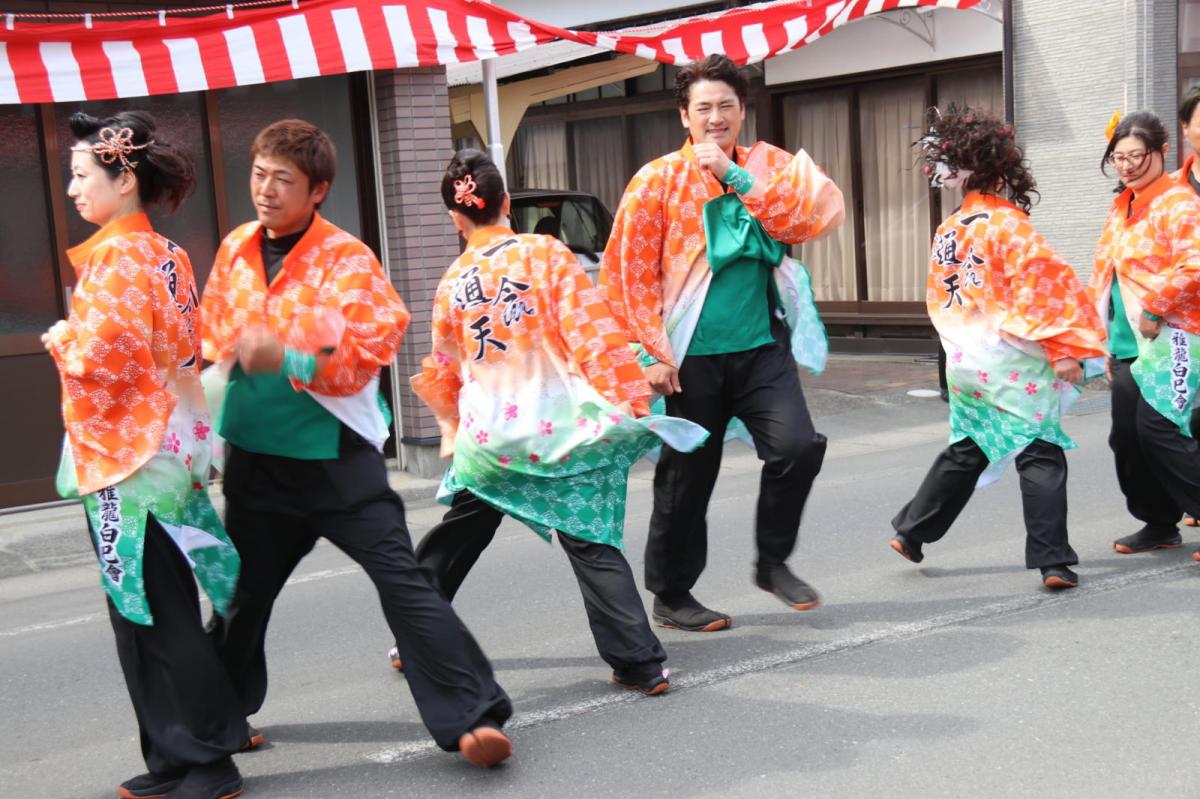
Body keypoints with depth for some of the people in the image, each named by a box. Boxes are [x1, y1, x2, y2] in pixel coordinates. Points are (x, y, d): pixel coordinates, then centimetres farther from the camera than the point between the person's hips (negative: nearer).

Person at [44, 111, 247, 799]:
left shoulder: (117, 256, -14)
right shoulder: (166, 253, 13)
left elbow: (101, 356, -23)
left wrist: (61, 339, -4)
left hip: (128, 457, -9)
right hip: (162, 445, 9)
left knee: (156, 619, -1)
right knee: (145, 615, 14)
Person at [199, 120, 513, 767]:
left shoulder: (346, 259, -12)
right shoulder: (234, 250, 5)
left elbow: (363, 356, -20)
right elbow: (212, 334, 19)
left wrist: (285, 361, -31)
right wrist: (232, 355, 2)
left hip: (334, 453, -5)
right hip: (254, 453, 5)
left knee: (400, 578, -9)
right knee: (243, 589, 20)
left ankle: (472, 717, -5)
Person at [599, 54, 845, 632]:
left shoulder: (771, 166, 7)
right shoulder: (658, 180, -2)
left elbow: (823, 213, -12)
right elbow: (629, 272, -4)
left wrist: (738, 177, -16)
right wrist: (653, 352, -9)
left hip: (761, 347, 2)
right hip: (692, 357, -2)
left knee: (798, 446, -14)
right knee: (686, 479, 5)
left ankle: (773, 562, 11)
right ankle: (670, 596, 24)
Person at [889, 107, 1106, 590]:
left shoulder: (947, 231, 9)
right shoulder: (1008, 224, -12)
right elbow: (1042, 287, -18)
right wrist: (1065, 349, -15)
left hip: (963, 363, 7)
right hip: (1013, 364, -7)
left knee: (967, 450, 21)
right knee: (1040, 455, 0)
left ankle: (910, 532, 25)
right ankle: (1054, 562, 0)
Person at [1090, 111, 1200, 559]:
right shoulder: (1122, 207, 17)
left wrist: (1155, 309, -20)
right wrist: (1107, 337, 19)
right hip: (1128, 343, 8)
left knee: (1158, 429, -15)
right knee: (1126, 436, 9)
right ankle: (1159, 525, 22)